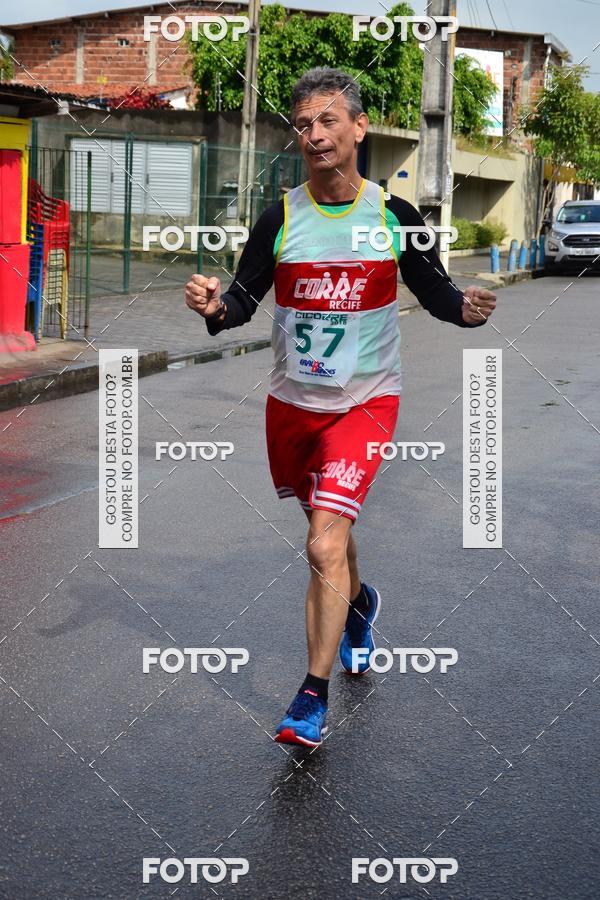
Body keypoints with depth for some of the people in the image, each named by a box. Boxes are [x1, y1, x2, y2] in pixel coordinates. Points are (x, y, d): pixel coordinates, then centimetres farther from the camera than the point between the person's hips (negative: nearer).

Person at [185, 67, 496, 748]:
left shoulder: (394, 215, -5)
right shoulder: (280, 219, -3)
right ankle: (359, 604, 55)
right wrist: (215, 306, -26)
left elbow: (433, 290, 4)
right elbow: (243, 300, -3)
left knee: (325, 546, -16)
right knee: (327, 526, 22)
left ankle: (312, 698, -5)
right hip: (292, 403, 3)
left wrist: (466, 308, -18)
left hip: (365, 402, -3)